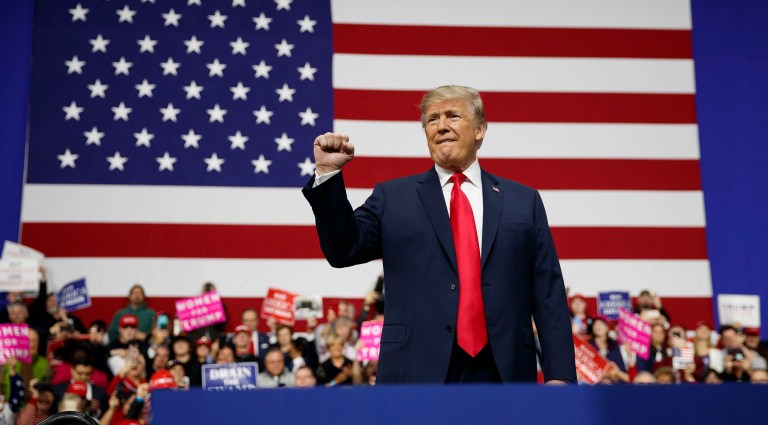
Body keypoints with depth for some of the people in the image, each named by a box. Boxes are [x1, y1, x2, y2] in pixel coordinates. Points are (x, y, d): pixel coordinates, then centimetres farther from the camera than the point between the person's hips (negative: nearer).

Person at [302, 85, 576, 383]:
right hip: (417, 371, -1)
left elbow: (549, 296, 7)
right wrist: (328, 174, -7)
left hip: (505, 371, 1)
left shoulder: (524, 201, 11)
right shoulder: (393, 198, 11)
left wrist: (559, 373, -1)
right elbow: (344, 250, 3)